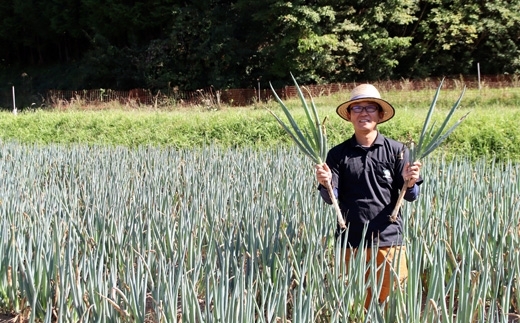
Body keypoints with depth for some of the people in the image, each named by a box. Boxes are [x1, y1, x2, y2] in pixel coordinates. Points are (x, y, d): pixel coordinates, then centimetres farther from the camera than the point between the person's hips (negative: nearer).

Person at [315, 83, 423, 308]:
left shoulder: (396, 151, 0)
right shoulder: (338, 154, 3)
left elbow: (410, 196, 0)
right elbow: (332, 199, -1)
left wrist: (410, 183, -21)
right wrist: (325, 184, -21)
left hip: (389, 240, -1)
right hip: (351, 241, 1)